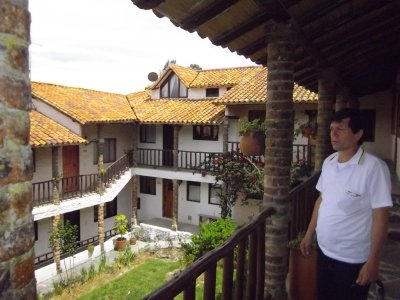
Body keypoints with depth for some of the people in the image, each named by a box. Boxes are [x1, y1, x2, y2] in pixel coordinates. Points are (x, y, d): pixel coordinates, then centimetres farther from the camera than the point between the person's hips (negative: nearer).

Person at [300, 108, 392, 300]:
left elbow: (380, 217, -17)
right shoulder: (328, 162, 0)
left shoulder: (374, 167, -20)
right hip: (324, 251, 6)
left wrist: (373, 261, -16)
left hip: (353, 259, -6)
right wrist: (309, 234, 12)